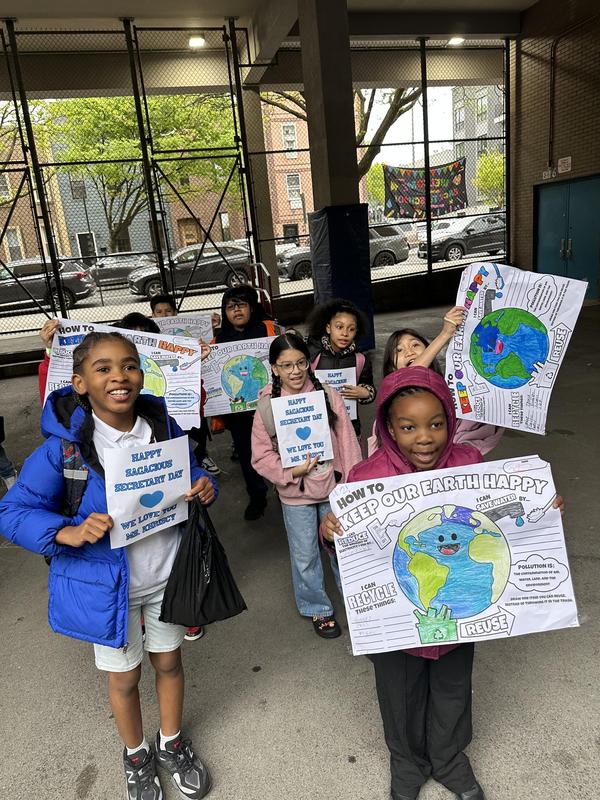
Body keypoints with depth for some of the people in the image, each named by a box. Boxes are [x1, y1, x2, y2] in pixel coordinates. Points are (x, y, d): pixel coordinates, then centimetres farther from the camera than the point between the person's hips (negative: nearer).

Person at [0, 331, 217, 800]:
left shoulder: (164, 426, -10)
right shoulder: (63, 445, -21)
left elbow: (190, 474, 5)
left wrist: (204, 487, -19)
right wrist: (70, 533, -31)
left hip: (167, 575, 3)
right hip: (108, 585, -2)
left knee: (169, 661, 22)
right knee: (125, 677, 20)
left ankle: (172, 744, 52)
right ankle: (136, 756, 50)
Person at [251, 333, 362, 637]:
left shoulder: (328, 396, -8)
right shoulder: (268, 406, -9)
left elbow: (347, 441, -4)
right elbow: (261, 455, -6)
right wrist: (290, 472, -19)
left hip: (334, 487, 1)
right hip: (295, 494, 0)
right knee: (305, 556, 14)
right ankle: (317, 608, 39)